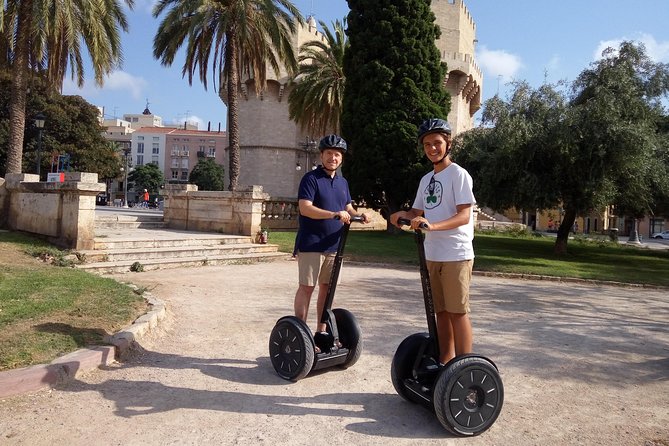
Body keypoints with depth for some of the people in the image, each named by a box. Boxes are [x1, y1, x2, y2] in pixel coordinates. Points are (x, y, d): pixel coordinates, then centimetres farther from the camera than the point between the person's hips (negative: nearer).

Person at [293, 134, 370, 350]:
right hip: (311, 244, -7)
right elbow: (305, 208, -18)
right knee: (307, 287, -3)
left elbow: (347, 207, 21)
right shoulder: (311, 178, -8)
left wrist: (359, 215, -2)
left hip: (333, 244, 7)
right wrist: (335, 214, -27)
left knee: (326, 287, 12)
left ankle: (321, 332, 22)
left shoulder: (342, 182, 15)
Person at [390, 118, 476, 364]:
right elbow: (418, 212, 21)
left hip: (456, 255, -7)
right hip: (432, 255, 7)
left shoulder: (458, 174, -8)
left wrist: (433, 226, -32)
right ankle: (445, 363, 23)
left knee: (457, 311, -3)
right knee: (441, 311, 13)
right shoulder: (426, 179, 16)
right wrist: (403, 214, -3)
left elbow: (464, 216, -17)